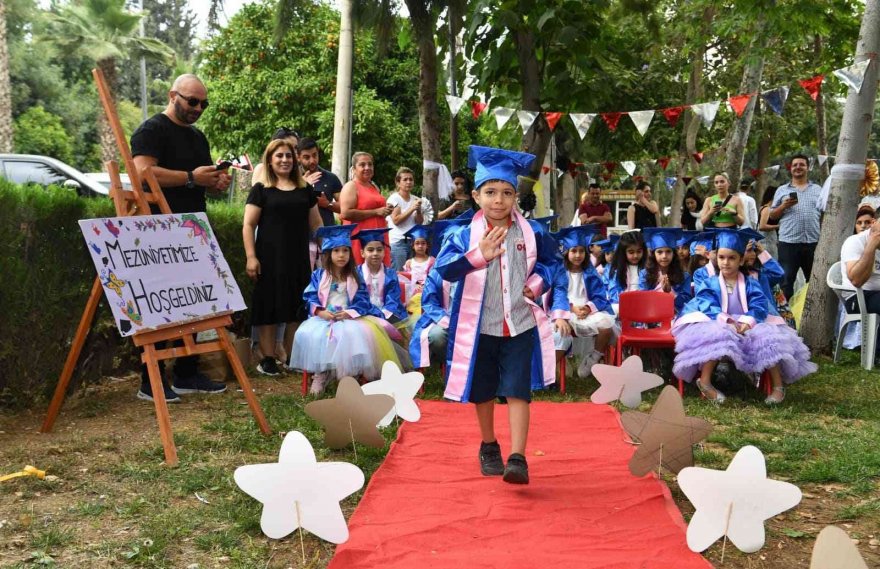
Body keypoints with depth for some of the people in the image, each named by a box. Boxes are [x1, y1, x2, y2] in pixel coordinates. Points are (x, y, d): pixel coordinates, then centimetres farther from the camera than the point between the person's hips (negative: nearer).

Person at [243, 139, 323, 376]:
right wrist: (251, 257, -11)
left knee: (297, 308, 5)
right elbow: (248, 225, -2)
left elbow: (316, 224, 17)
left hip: (299, 258, 4)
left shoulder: (305, 190, 13)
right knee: (270, 307, -1)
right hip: (270, 258, -4)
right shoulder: (261, 190, 2)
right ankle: (268, 359, 6)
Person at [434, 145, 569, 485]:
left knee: (517, 391, -7)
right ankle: (488, 447, 35)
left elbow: (552, 261, 16)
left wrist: (539, 282, -3)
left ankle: (518, 458, -4)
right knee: (482, 392, 15)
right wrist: (479, 254, -38)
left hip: (521, 325, 0)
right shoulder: (465, 236, -8)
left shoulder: (532, 233, -1)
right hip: (480, 327, 1)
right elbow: (443, 268, -23)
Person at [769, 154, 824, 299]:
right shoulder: (782, 190, 9)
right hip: (788, 242, -2)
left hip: (813, 242, 2)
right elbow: (772, 215, 8)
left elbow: (824, 214, 12)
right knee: (786, 280, -1)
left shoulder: (818, 189, 14)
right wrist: (784, 206, -11)